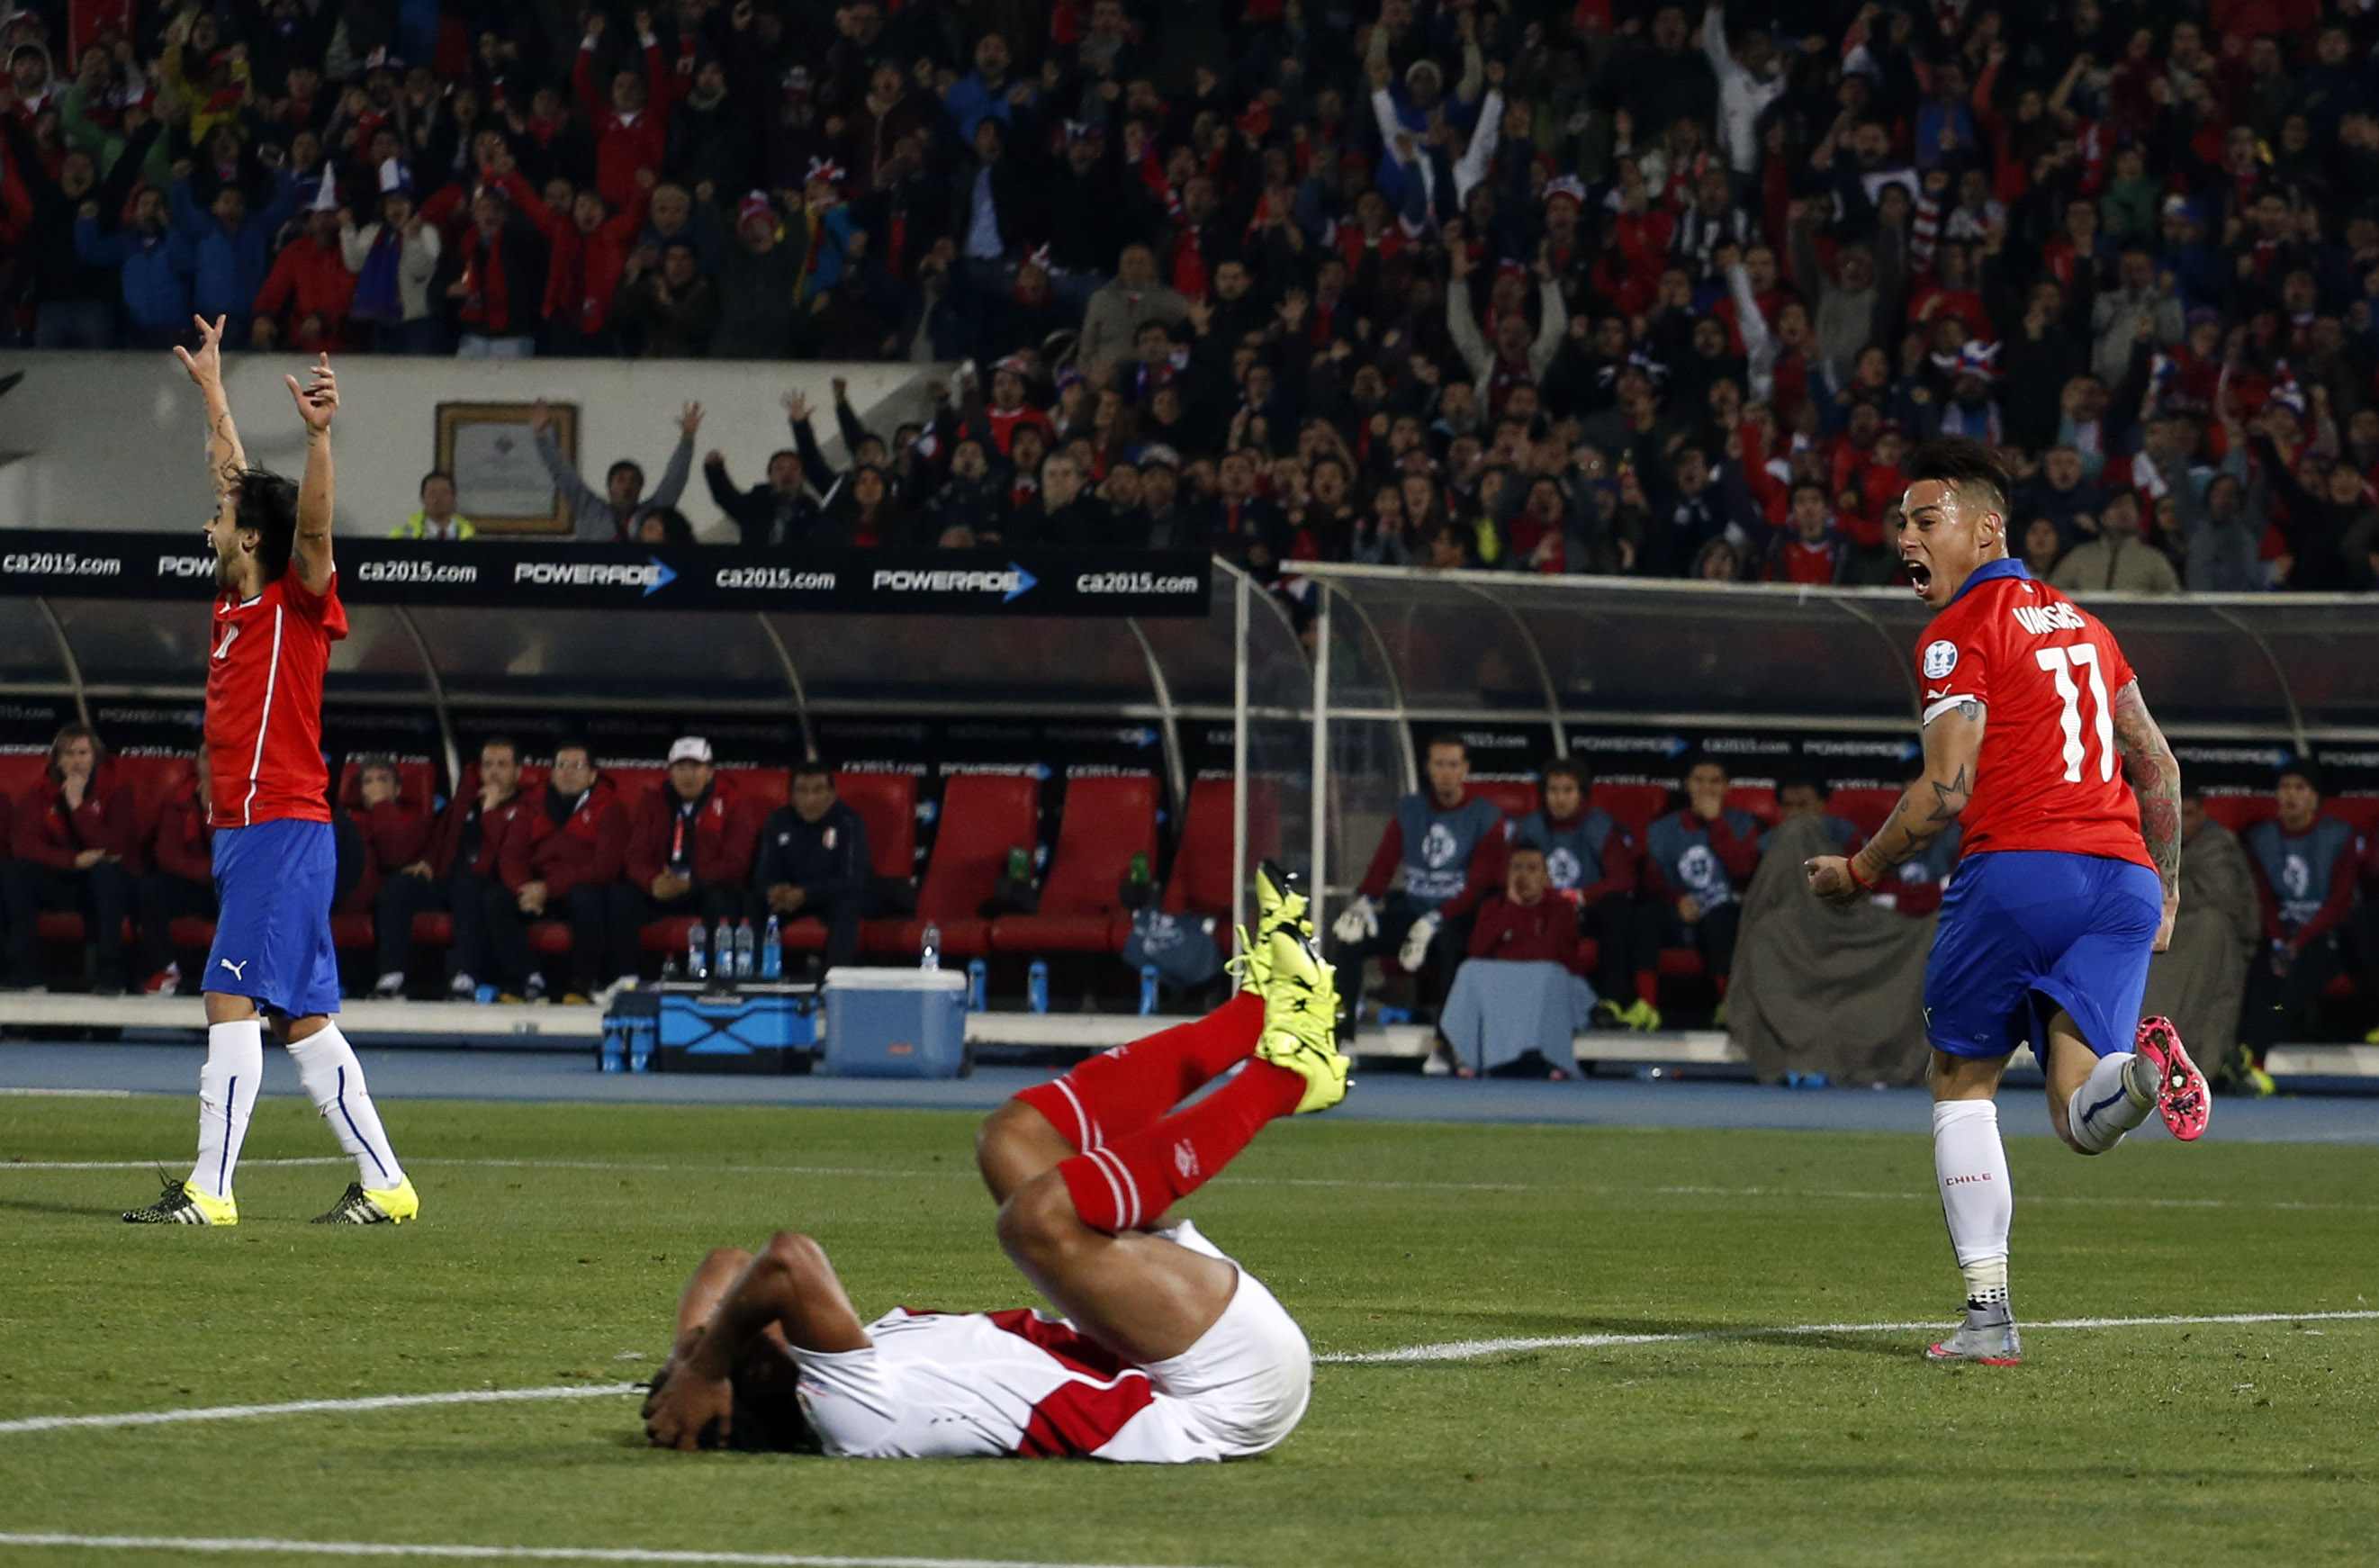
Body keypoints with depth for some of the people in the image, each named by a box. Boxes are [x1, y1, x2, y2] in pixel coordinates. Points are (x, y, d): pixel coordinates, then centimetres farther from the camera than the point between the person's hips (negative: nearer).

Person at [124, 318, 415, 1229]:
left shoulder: (300, 602, -7)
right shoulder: (238, 599, 13)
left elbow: (311, 525, -27)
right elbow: (238, 478, 27)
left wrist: (318, 435, -40)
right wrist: (212, 392, 36)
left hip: (282, 834, -9)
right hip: (245, 830, 9)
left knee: (232, 1001, -12)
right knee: (302, 1019, 8)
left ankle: (209, 1189, -15)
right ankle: (382, 1183, 9)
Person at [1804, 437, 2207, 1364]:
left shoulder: (1959, 634, -1)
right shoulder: (2079, 622, 23)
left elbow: (1946, 792, -8)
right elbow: (2155, 765, 25)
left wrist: (1858, 872, 5)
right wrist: (2164, 887, 34)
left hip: (2021, 865, -6)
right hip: (2122, 873, 6)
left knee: (1962, 1085, 13)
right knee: (2083, 1121, -1)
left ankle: (1988, 1316, 7)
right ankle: (2139, 1069, -37)